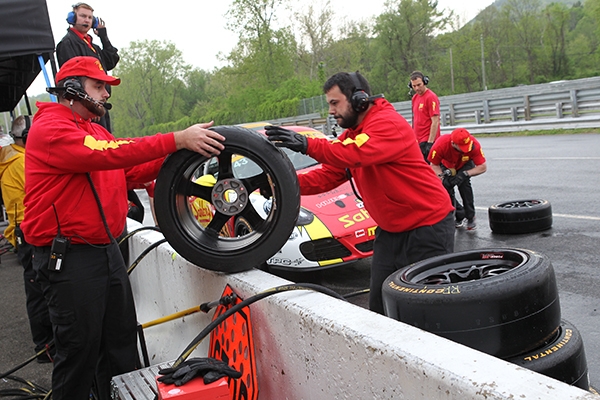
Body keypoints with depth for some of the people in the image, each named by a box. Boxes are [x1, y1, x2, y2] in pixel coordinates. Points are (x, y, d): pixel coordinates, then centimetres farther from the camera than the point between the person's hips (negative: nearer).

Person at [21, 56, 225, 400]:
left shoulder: (96, 131, 20)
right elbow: (105, 154, -27)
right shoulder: (51, 128, -11)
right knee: (80, 349, 0)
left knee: (122, 342, 14)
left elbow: (131, 172, 10)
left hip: (107, 250, 9)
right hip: (70, 258, -9)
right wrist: (177, 140, -31)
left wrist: (181, 153, -6)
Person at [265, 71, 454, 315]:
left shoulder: (389, 123, -20)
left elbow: (358, 154, -39)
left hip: (427, 226, -8)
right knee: (379, 304, 11)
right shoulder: (349, 136, 9)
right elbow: (326, 177, 2)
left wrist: (307, 145, -43)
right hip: (390, 229, 9)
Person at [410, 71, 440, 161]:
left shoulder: (431, 97, -12)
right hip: (417, 141, 9)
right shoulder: (415, 97, 14)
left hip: (428, 141, -8)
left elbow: (435, 122, -16)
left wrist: (430, 143, -20)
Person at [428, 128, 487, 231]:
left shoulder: (474, 145, -39)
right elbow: (434, 165, -23)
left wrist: (464, 174, -43)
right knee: (446, 185, -13)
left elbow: (483, 167, -31)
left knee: (464, 183, -25)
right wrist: (442, 176, -41)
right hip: (447, 166, 2)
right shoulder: (440, 144, -40)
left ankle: (471, 217, -12)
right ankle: (459, 216, 8)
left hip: (465, 165, -1)